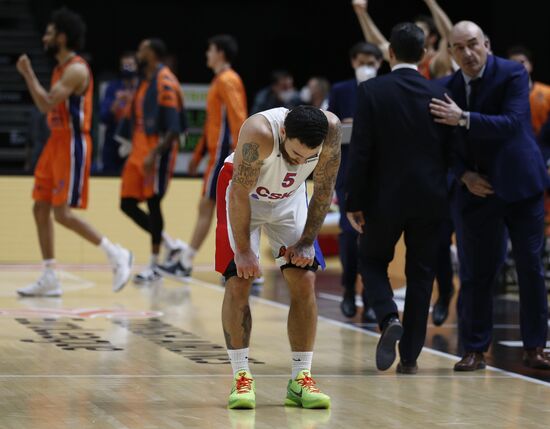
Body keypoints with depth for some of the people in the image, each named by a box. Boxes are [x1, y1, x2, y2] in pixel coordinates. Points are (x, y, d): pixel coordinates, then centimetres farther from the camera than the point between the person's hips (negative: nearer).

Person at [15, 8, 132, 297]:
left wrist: (28, 73, -15)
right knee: (40, 208, 6)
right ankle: (49, 279, 8)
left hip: (73, 146, -10)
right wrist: (28, 75, 16)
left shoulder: (76, 69, -16)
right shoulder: (60, 69, 15)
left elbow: (47, 103, -24)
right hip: (56, 143, 10)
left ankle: (116, 254, -1)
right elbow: (45, 106, 22)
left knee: (63, 213, -11)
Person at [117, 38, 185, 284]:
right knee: (127, 203, 5)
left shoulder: (165, 82, -12)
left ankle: (154, 265, 1)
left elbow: (173, 129, -19)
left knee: (153, 203, -6)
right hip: (139, 150, 9)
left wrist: (154, 154, -25)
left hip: (157, 150, -9)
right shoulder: (144, 82, 16)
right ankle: (169, 245, 17)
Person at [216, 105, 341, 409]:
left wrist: (306, 241, -13)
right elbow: (241, 193, -29)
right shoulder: (259, 133, -39)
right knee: (238, 281, -13)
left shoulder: (330, 130, -28)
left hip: (289, 196, 3)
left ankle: (300, 379, 1)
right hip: (243, 192, -3)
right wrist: (244, 250, -24)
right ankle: (241, 377, -5)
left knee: (305, 282, -6)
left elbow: (323, 189, -13)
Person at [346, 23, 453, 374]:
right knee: (421, 275, 10)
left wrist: (354, 202, -5)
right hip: (431, 199, 2)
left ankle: (389, 319, -9)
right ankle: (410, 356, 10)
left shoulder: (372, 92, -9)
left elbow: (360, 151, -10)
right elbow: (450, 151, 3)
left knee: (372, 260, 18)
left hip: (385, 198, -2)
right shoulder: (440, 94, -1)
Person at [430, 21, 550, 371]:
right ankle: (475, 350, 8)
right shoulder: (449, 89, 3)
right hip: (478, 189, 3)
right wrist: (464, 174, -6)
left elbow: (512, 123, -23)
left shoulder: (513, 75, -9)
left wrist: (464, 118, -31)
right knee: (477, 272, 1)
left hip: (521, 185, -3)